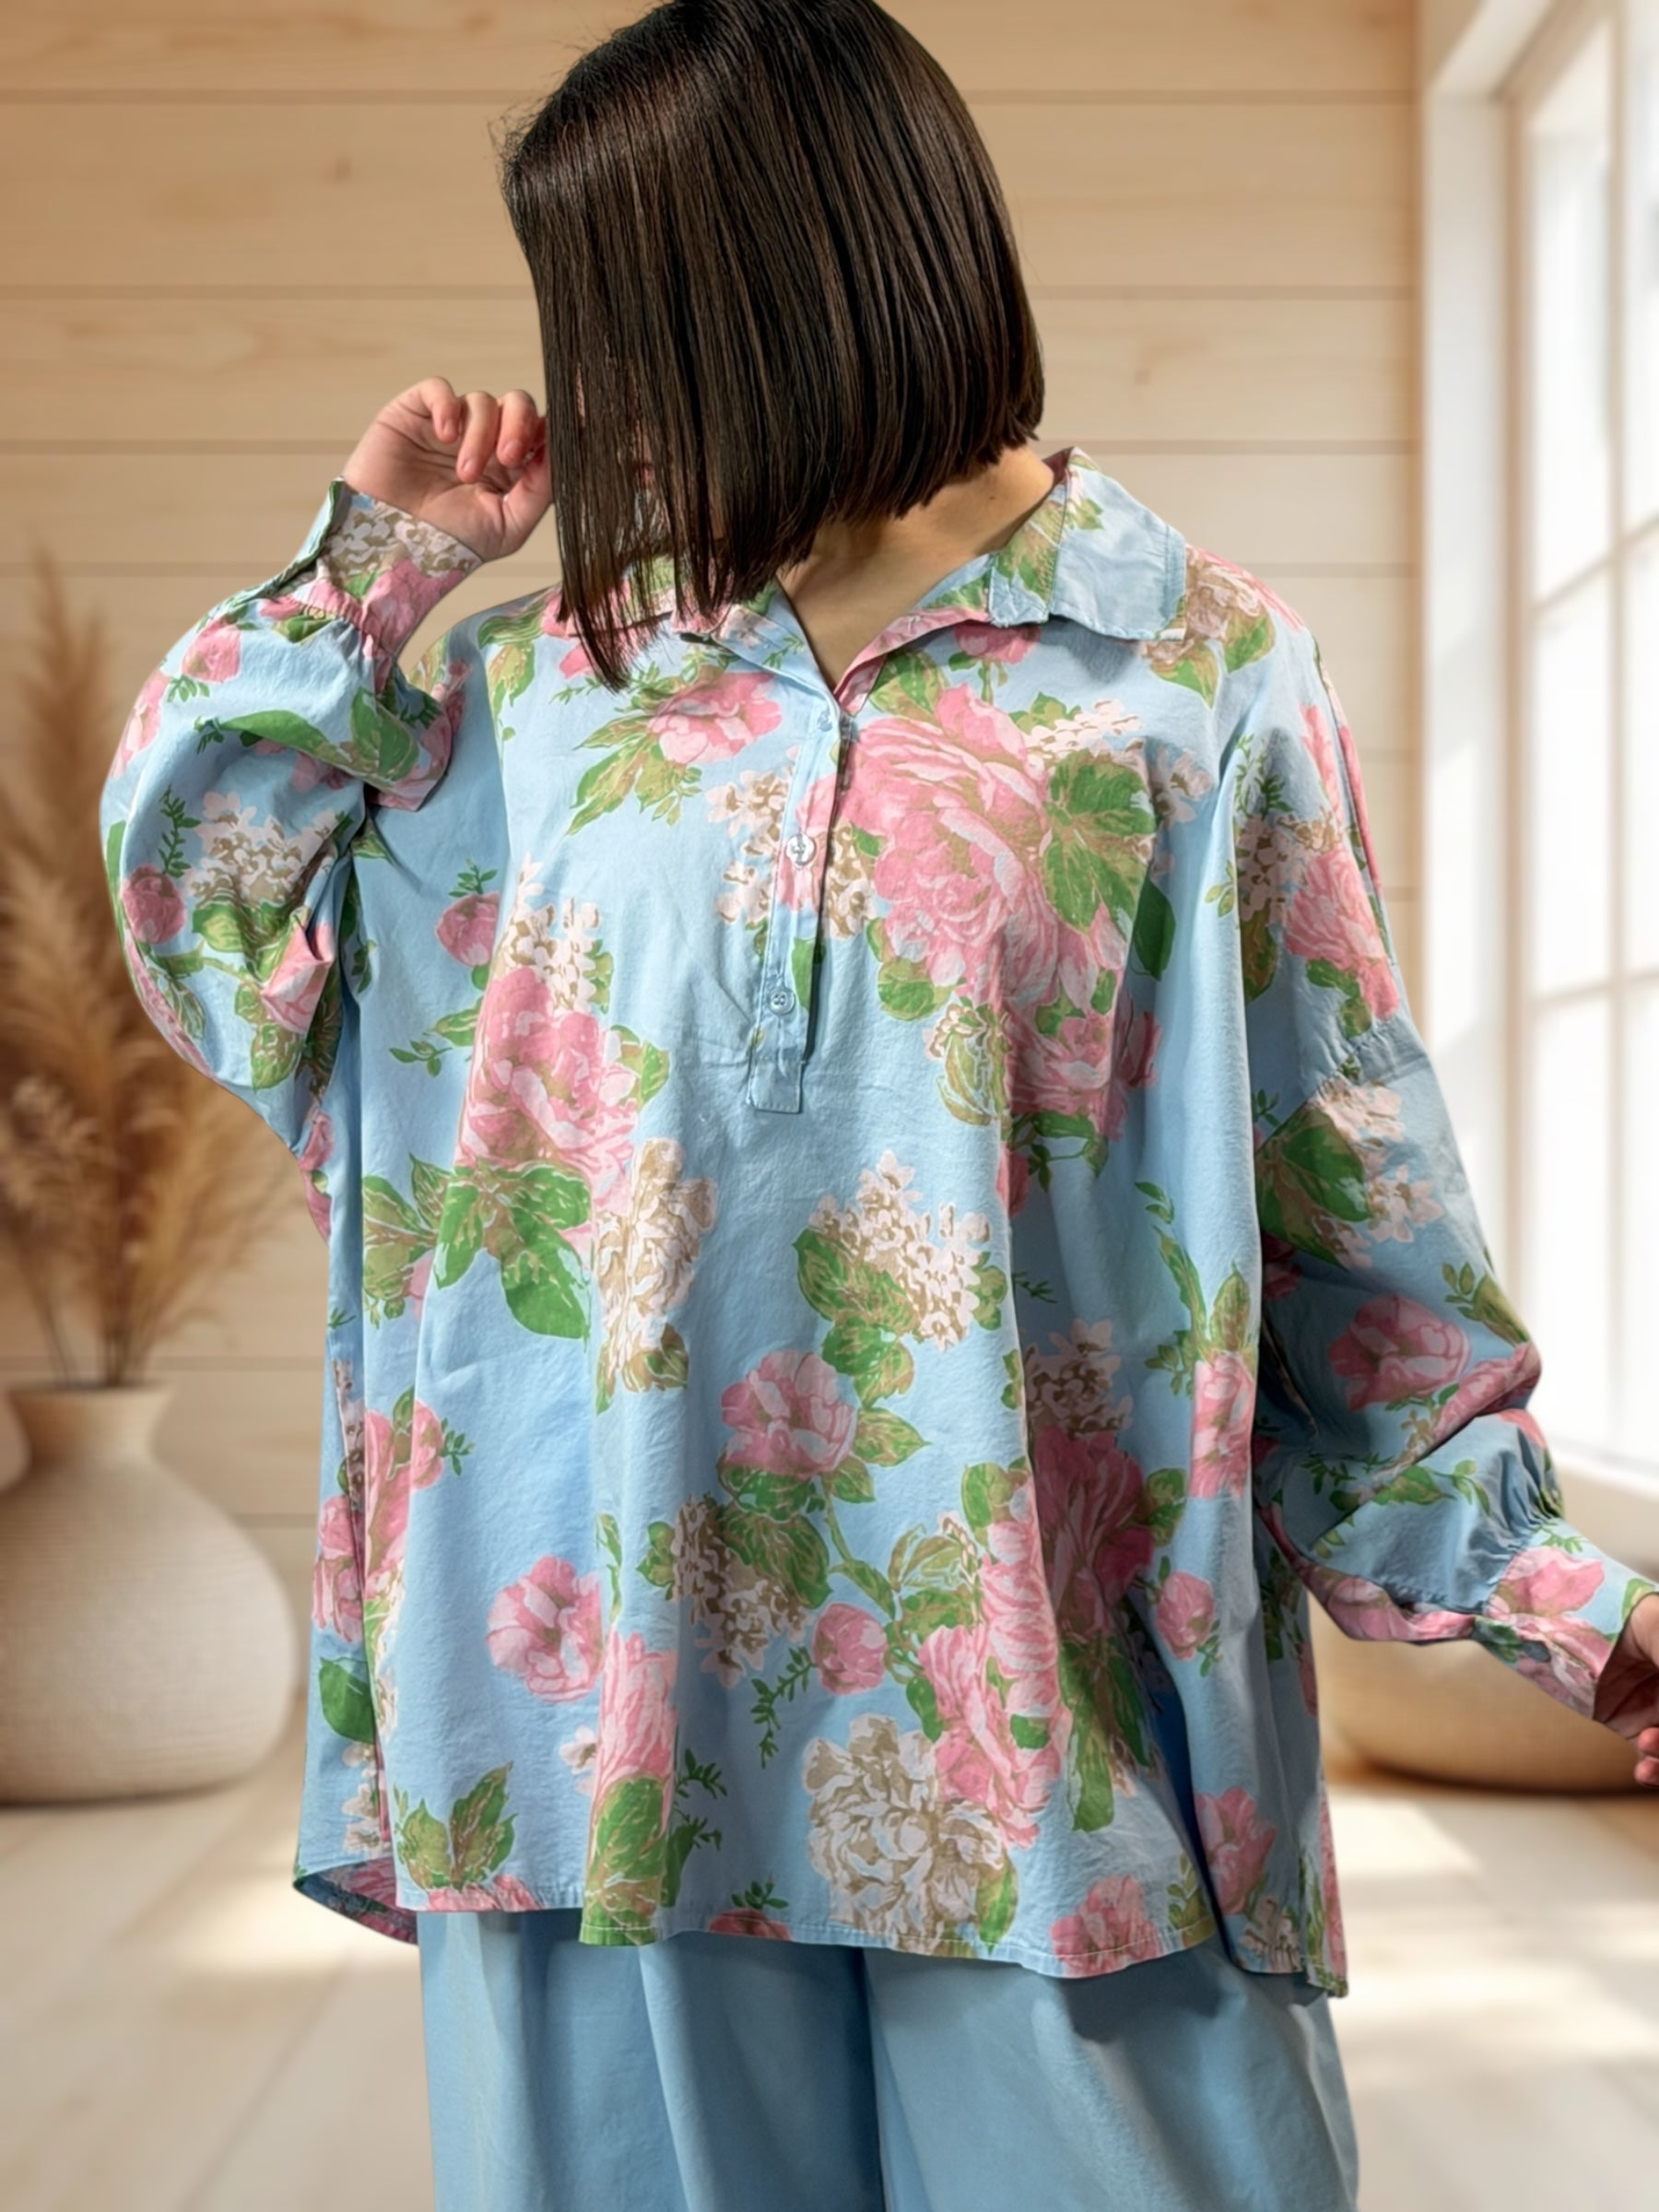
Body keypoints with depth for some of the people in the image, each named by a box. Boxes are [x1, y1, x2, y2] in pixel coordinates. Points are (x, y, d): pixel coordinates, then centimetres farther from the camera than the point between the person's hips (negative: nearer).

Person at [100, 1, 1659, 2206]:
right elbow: (199, 865, 17)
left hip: (1043, 1680, -3)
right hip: (633, 1669, 3)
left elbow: (1350, 1190, 1)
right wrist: (378, 558, 8)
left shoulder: (1199, 672, 0)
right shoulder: (566, 674, 10)